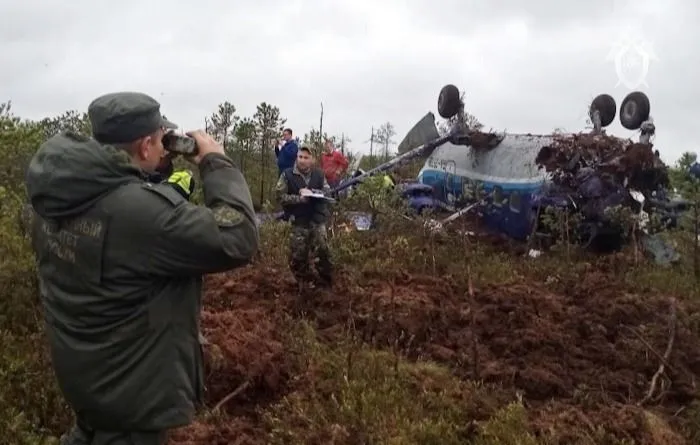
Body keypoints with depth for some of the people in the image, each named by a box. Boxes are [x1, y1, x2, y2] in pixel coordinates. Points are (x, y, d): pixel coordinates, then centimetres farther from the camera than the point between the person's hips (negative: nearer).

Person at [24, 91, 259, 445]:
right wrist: (216, 163, -17)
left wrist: (154, 174, 4)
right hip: (130, 387, -7)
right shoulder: (144, 209, -33)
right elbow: (237, 239, -28)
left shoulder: (56, 193, -7)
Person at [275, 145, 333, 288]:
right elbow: (280, 196, -7)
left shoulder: (318, 174, 4)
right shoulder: (287, 175, -4)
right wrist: (299, 199, -19)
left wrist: (311, 192, -17)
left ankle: (326, 281, 14)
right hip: (299, 221, -1)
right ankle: (306, 282, 17)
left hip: (317, 220, 1)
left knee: (322, 251, 0)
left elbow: (328, 191, -1)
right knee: (297, 255, 1)